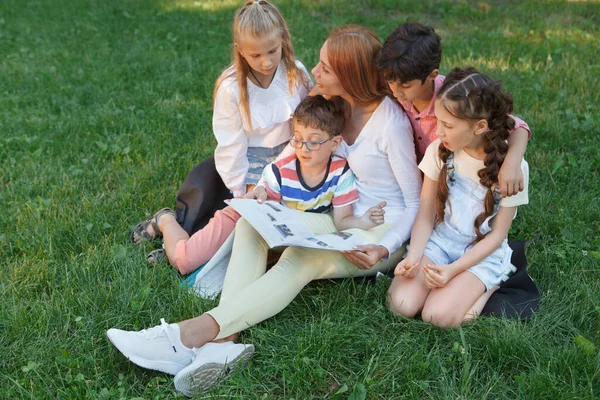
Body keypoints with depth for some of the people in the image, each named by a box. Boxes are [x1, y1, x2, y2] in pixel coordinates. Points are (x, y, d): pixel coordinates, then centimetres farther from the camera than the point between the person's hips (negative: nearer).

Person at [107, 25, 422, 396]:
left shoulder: (391, 122, -18)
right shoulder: (338, 103, 2)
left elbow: (417, 203, -12)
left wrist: (384, 248, -26)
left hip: (382, 235, -6)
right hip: (341, 222, 7)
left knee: (301, 259, -36)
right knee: (252, 221, -20)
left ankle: (196, 333, -41)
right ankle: (222, 341, -36)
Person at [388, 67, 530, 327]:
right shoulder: (439, 151, -9)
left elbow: (496, 235, -11)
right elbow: (426, 214, -4)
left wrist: (454, 269, -21)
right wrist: (413, 257, -21)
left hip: (483, 254, -3)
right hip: (438, 242, 3)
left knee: (438, 315, -23)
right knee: (402, 305, -19)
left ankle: (487, 287, 5)